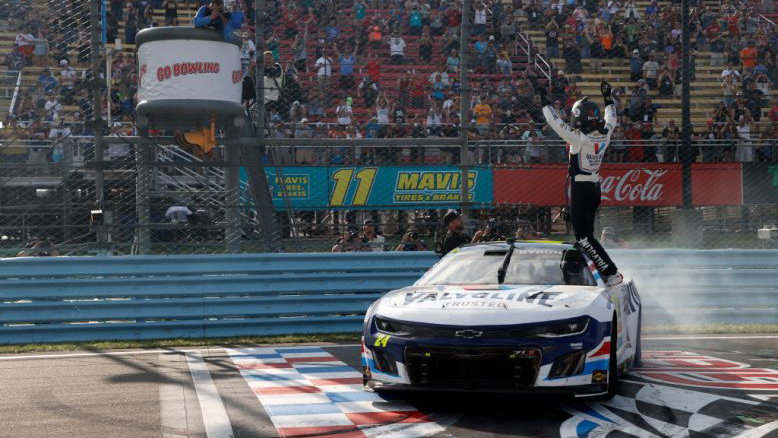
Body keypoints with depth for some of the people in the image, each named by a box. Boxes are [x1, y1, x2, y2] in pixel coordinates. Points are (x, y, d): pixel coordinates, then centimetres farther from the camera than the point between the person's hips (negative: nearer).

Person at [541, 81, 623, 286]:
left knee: (584, 237, -6)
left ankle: (612, 273, -12)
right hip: (596, 187, 8)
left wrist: (545, 104, -3)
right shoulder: (604, 136, 0)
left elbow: (557, 124, -17)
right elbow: (611, 120, 20)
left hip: (580, 189, -8)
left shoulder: (579, 138, -20)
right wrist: (608, 98, 32)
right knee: (585, 233, 17)